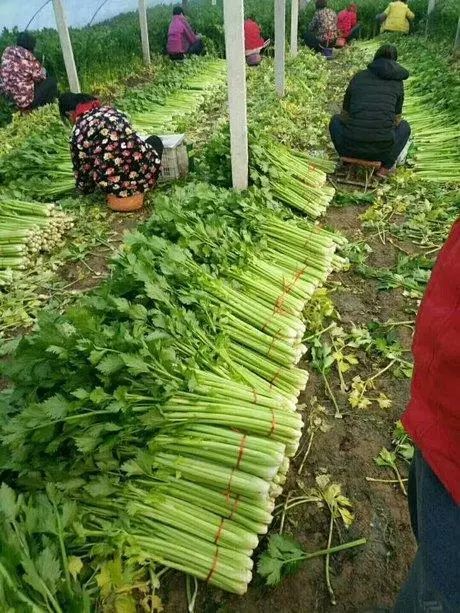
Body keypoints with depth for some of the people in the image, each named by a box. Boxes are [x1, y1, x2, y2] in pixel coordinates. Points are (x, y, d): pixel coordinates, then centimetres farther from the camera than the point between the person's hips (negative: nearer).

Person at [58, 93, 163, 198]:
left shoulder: (78, 134, 0)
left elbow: (82, 168, 9)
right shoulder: (109, 110, 12)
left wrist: (86, 189, 31)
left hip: (117, 185, -2)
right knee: (155, 140, 34)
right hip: (146, 172, 2)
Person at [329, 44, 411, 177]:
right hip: (381, 150, -1)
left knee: (335, 120, 34)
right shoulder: (397, 82, 10)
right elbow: (396, 120, 17)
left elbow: (345, 115, 18)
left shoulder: (358, 77, 12)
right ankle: (385, 167, 14)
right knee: (404, 126, 34)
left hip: (352, 146, 1)